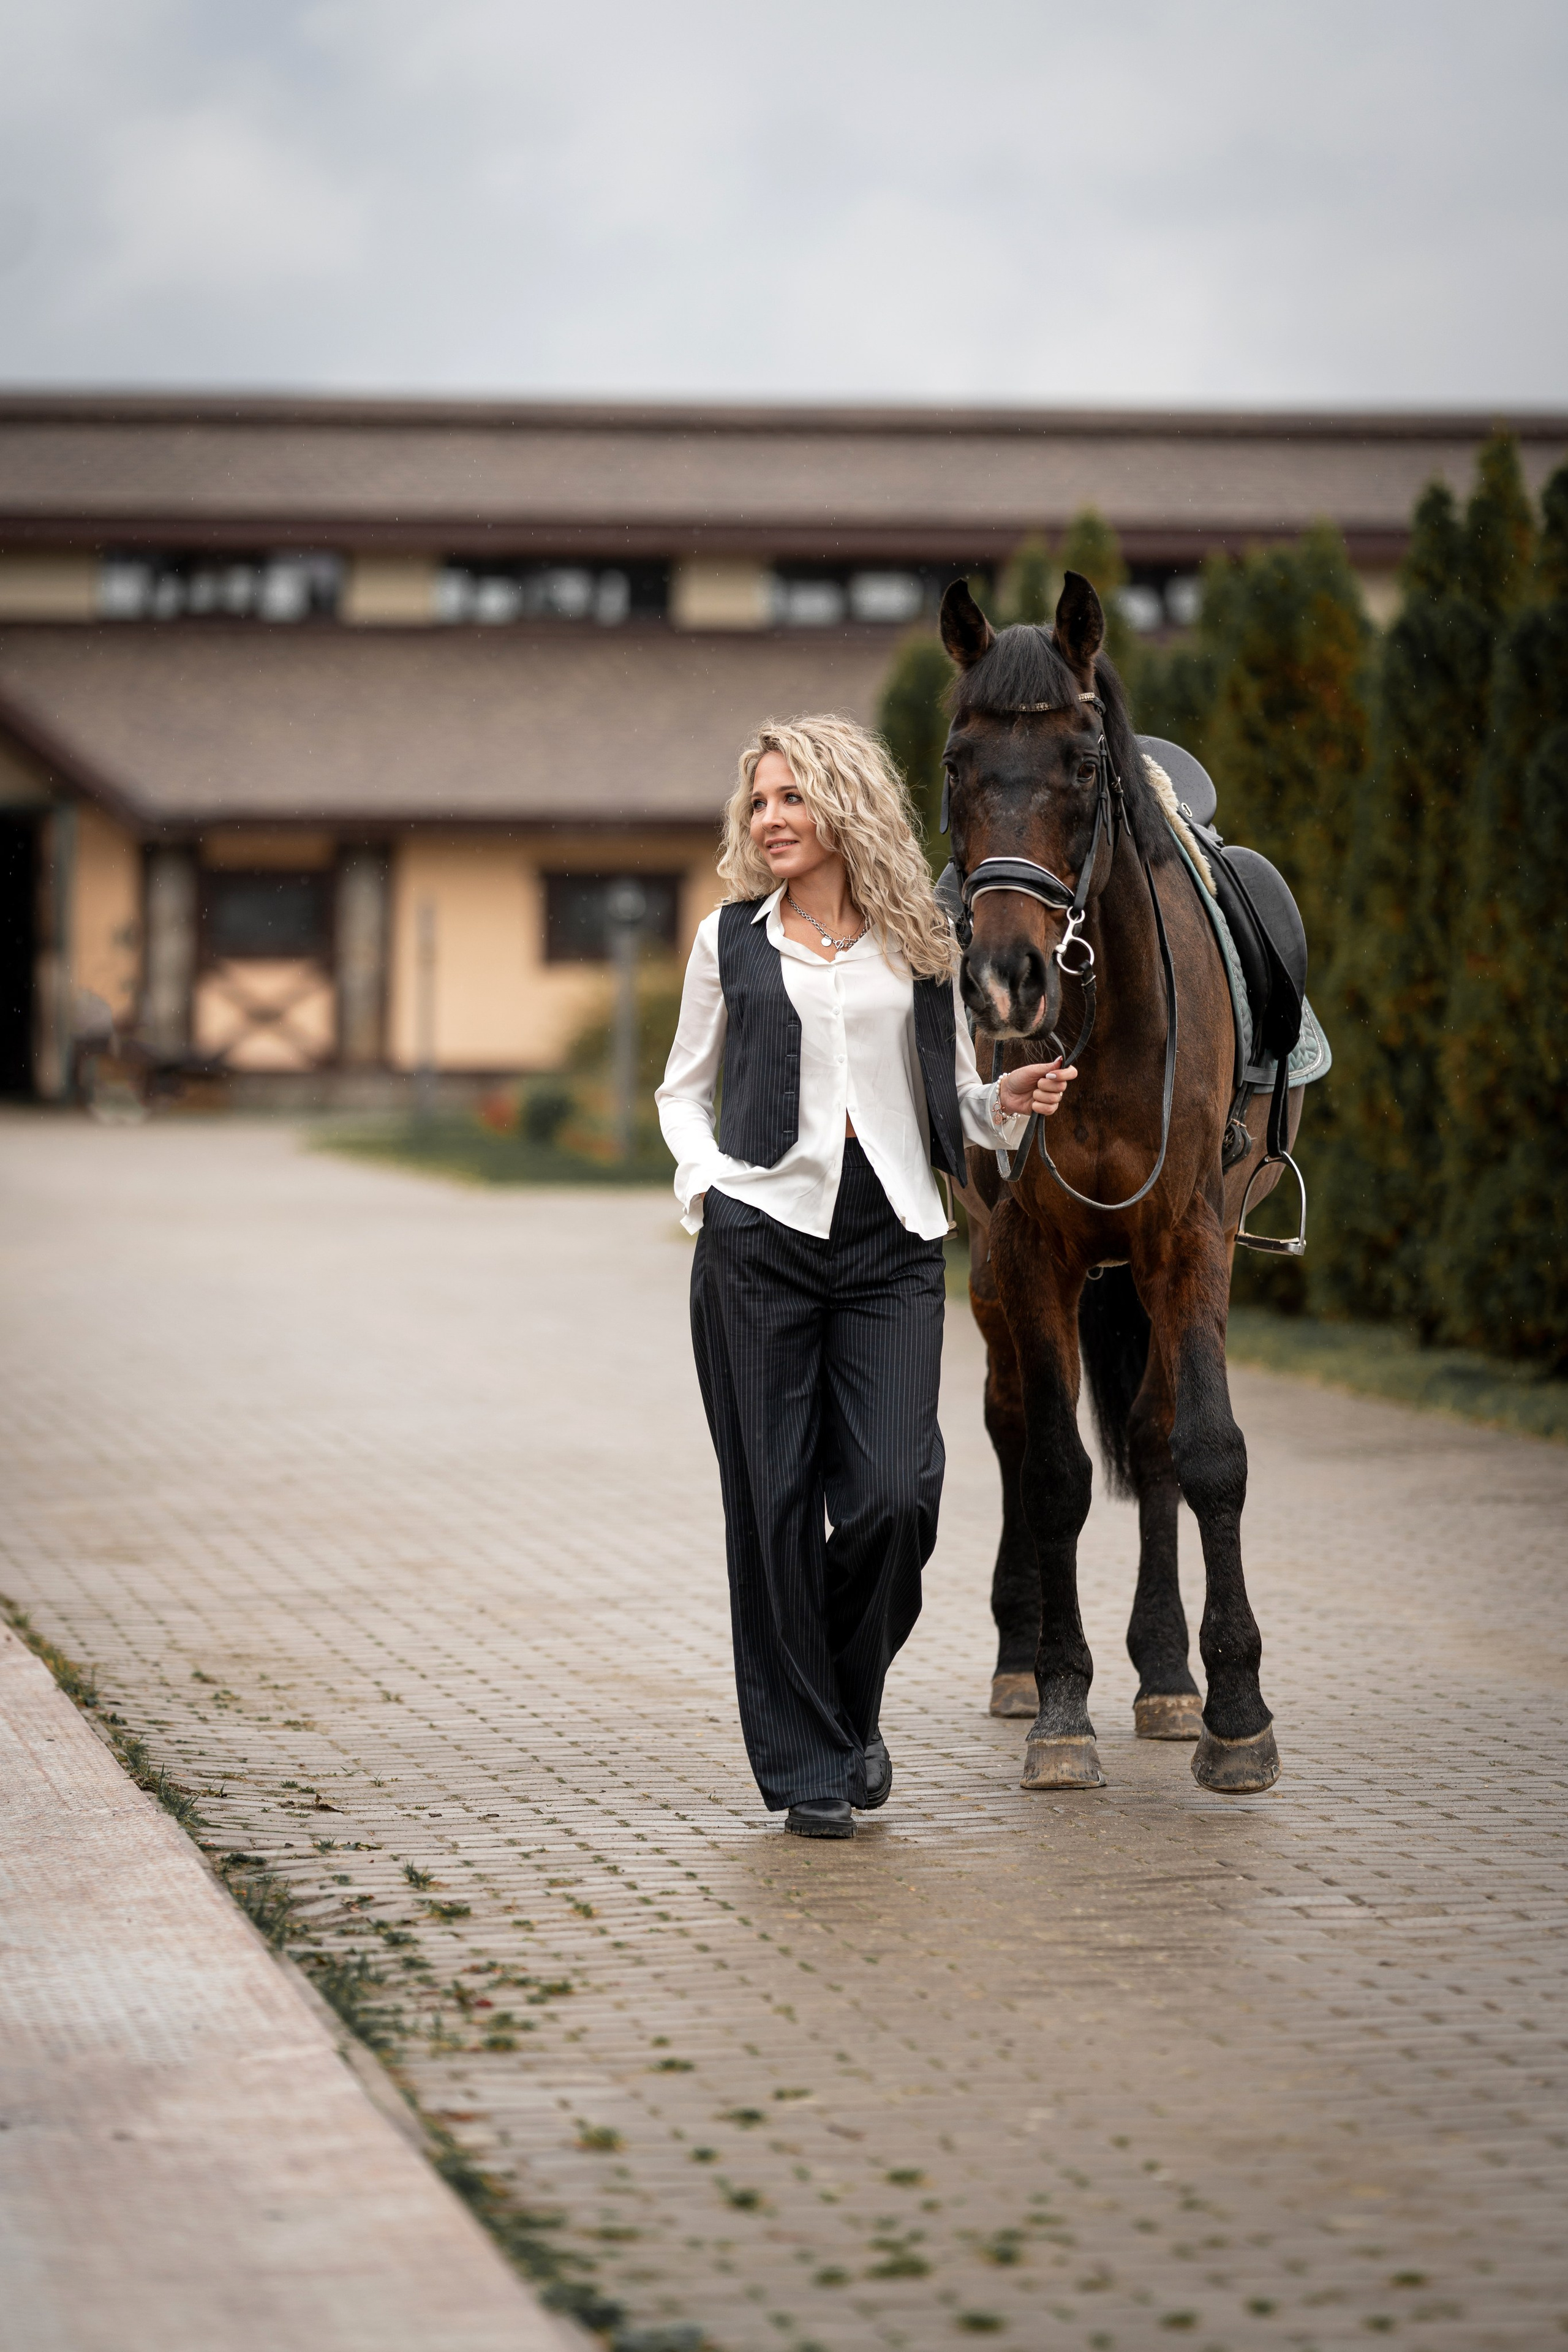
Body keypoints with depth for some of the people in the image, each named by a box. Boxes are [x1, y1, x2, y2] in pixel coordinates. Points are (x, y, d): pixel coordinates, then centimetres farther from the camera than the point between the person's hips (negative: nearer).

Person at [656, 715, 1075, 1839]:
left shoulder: (922, 942, 9)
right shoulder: (732, 940, 9)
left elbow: (955, 1097, 17)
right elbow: (684, 1088, 16)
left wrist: (1011, 1101, -4)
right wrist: (699, 1178, -2)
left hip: (892, 1241, 0)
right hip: (759, 1237, 0)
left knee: (895, 1493, -11)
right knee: (775, 1500, 0)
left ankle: (851, 1701, 17)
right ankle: (803, 1760, 10)